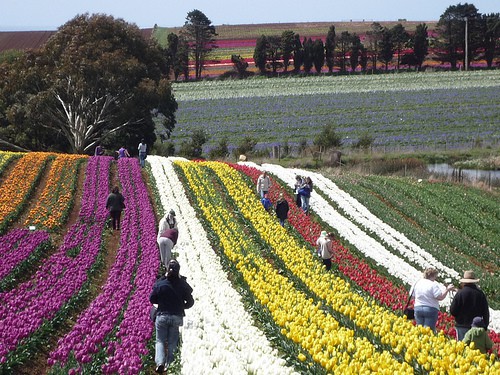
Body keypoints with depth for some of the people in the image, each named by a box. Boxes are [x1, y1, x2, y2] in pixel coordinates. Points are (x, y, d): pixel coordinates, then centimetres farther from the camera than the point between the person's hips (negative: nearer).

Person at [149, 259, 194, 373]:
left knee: (160, 341, 7)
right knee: (172, 342, 11)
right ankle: (169, 365, 7)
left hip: (162, 316, -1)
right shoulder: (183, 285, -8)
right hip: (177, 317, 1)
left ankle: (160, 362, -15)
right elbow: (190, 302, 2)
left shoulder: (160, 284, -10)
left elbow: (152, 300, 0)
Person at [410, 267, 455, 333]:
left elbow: (412, 295, 13)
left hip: (418, 308, 5)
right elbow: (440, 297, -17)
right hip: (431, 309, -5)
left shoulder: (417, 283, 4)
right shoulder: (433, 284, -14)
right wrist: (447, 289, -8)